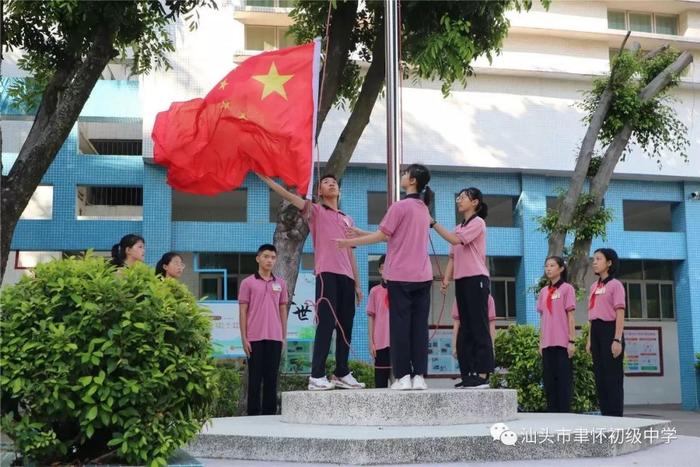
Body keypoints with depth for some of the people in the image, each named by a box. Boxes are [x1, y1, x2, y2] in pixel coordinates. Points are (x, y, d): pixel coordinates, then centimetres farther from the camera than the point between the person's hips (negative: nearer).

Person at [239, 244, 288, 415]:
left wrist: (284, 337, 9)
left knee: (271, 378, 5)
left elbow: (283, 310, 14)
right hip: (255, 337, -3)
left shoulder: (280, 283, 11)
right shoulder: (248, 283, 2)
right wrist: (244, 338, -5)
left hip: (275, 338, 3)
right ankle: (253, 414, 7)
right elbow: (243, 311, 1)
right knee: (255, 378, 1)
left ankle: (270, 413, 11)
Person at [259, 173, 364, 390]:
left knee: (345, 326, 6)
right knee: (326, 325, -13)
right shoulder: (316, 211, 10)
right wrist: (268, 180, -19)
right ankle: (317, 376, -14)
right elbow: (291, 197, -5)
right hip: (327, 274, -6)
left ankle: (342, 374, 15)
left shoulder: (347, 220, 25)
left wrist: (357, 284, 19)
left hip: (346, 277, 6)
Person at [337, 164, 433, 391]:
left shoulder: (400, 206, -10)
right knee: (419, 326, 4)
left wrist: (351, 242, 1)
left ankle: (403, 376, -2)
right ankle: (419, 375, 3)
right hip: (423, 277, 7)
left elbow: (382, 235, -8)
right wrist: (360, 233, 18)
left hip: (400, 276, -6)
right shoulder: (423, 208, 15)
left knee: (400, 325, -2)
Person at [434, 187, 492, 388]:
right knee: (466, 329, 6)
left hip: (476, 279, -9)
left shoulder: (477, 223, -3)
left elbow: (455, 240, -17)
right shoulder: (458, 228, 21)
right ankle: (469, 374, 7)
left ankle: (482, 375, -12)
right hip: (461, 280, 9)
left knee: (479, 327, -10)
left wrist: (433, 223, -16)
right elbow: (453, 256, 17)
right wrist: (446, 279, 4)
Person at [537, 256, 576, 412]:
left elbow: (570, 316, -4)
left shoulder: (567, 288, -1)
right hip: (547, 344, 5)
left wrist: (572, 341, -9)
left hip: (562, 343, -5)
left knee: (563, 380, -4)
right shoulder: (543, 291, 13)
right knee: (549, 380, 6)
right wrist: (541, 342, 11)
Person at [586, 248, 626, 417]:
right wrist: (589, 339, 13)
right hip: (596, 332, 7)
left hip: (609, 330, -7)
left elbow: (620, 314, -11)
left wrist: (617, 340, -18)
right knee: (600, 376, 8)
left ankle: (616, 417, 0)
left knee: (613, 377, -5)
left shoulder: (615, 285, -5)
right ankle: (605, 415, 13)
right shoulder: (594, 287, 15)